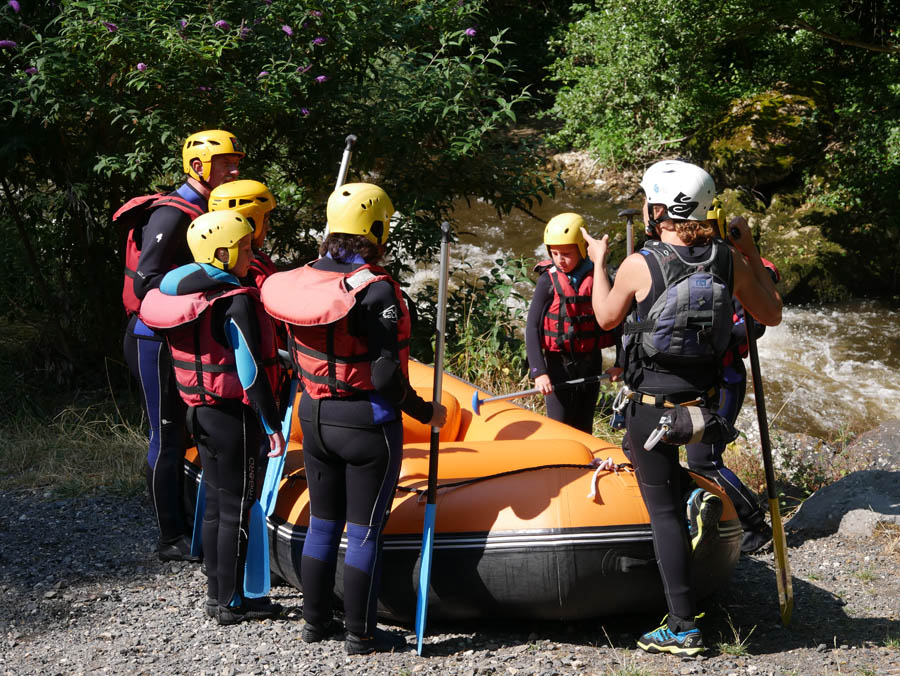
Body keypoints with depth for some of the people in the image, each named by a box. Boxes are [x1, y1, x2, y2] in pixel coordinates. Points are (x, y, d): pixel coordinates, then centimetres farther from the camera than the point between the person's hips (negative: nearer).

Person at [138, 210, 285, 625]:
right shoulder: (236, 303, -20)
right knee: (237, 508, 1)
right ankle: (231, 602, 8)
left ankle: (216, 593, 25)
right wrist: (272, 426, -16)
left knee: (215, 502, 17)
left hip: (199, 411, 8)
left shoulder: (182, 293, 6)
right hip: (233, 416, -8)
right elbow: (251, 373, -21)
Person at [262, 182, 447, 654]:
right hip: (367, 425, -6)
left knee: (323, 523, 18)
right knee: (364, 531, 4)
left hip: (314, 418, 6)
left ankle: (315, 621, 27)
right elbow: (386, 377, -23)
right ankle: (360, 634, 13)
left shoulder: (302, 279, -1)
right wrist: (426, 413, -9)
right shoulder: (375, 289, -21)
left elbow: (297, 355, 9)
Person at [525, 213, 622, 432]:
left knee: (583, 428, 11)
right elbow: (532, 327, -11)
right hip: (559, 363, -3)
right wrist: (539, 372, -20)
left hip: (591, 362, 3)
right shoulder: (548, 281, -8)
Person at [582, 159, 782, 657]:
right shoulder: (729, 262, -4)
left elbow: (606, 318, 5)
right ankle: (700, 494, 19)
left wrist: (598, 263, 20)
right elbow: (771, 315, 10)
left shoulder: (639, 265, -14)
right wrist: (751, 254, 17)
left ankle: (683, 629, 5)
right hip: (703, 400, 5)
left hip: (651, 403, -5)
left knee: (663, 512, 2)